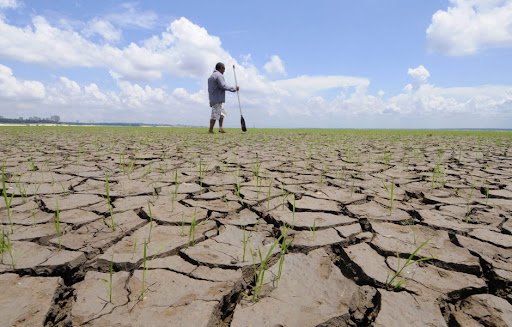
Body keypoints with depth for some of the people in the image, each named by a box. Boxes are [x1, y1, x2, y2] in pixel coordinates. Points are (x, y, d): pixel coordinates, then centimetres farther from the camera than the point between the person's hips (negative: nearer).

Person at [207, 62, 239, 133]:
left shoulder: (211, 76, 21)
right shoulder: (219, 75, -10)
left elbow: (210, 89, 21)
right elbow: (223, 86, -20)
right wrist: (234, 88, -12)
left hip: (212, 99, 10)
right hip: (217, 99, -10)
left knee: (222, 113, 18)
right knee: (215, 114, -8)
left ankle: (220, 127, 13)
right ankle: (210, 130, -6)